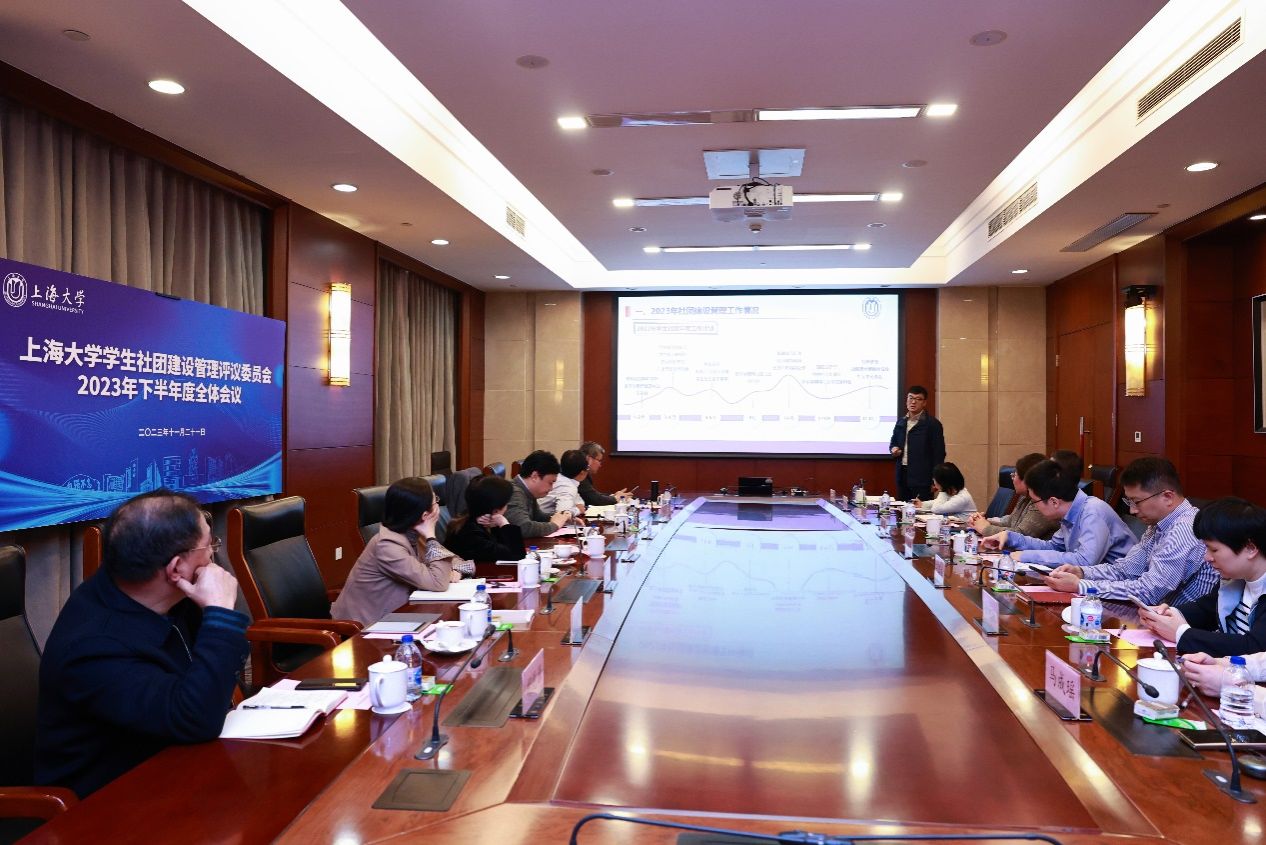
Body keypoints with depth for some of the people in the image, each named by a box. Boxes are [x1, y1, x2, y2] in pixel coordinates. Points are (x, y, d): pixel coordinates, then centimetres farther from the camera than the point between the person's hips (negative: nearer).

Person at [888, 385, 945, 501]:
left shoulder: (932, 424, -5)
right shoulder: (901, 422, 13)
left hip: (922, 477, -6)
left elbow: (939, 454, -6)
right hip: (903, 475, 6)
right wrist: (893, 449, 1)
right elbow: (893, 442, 27)